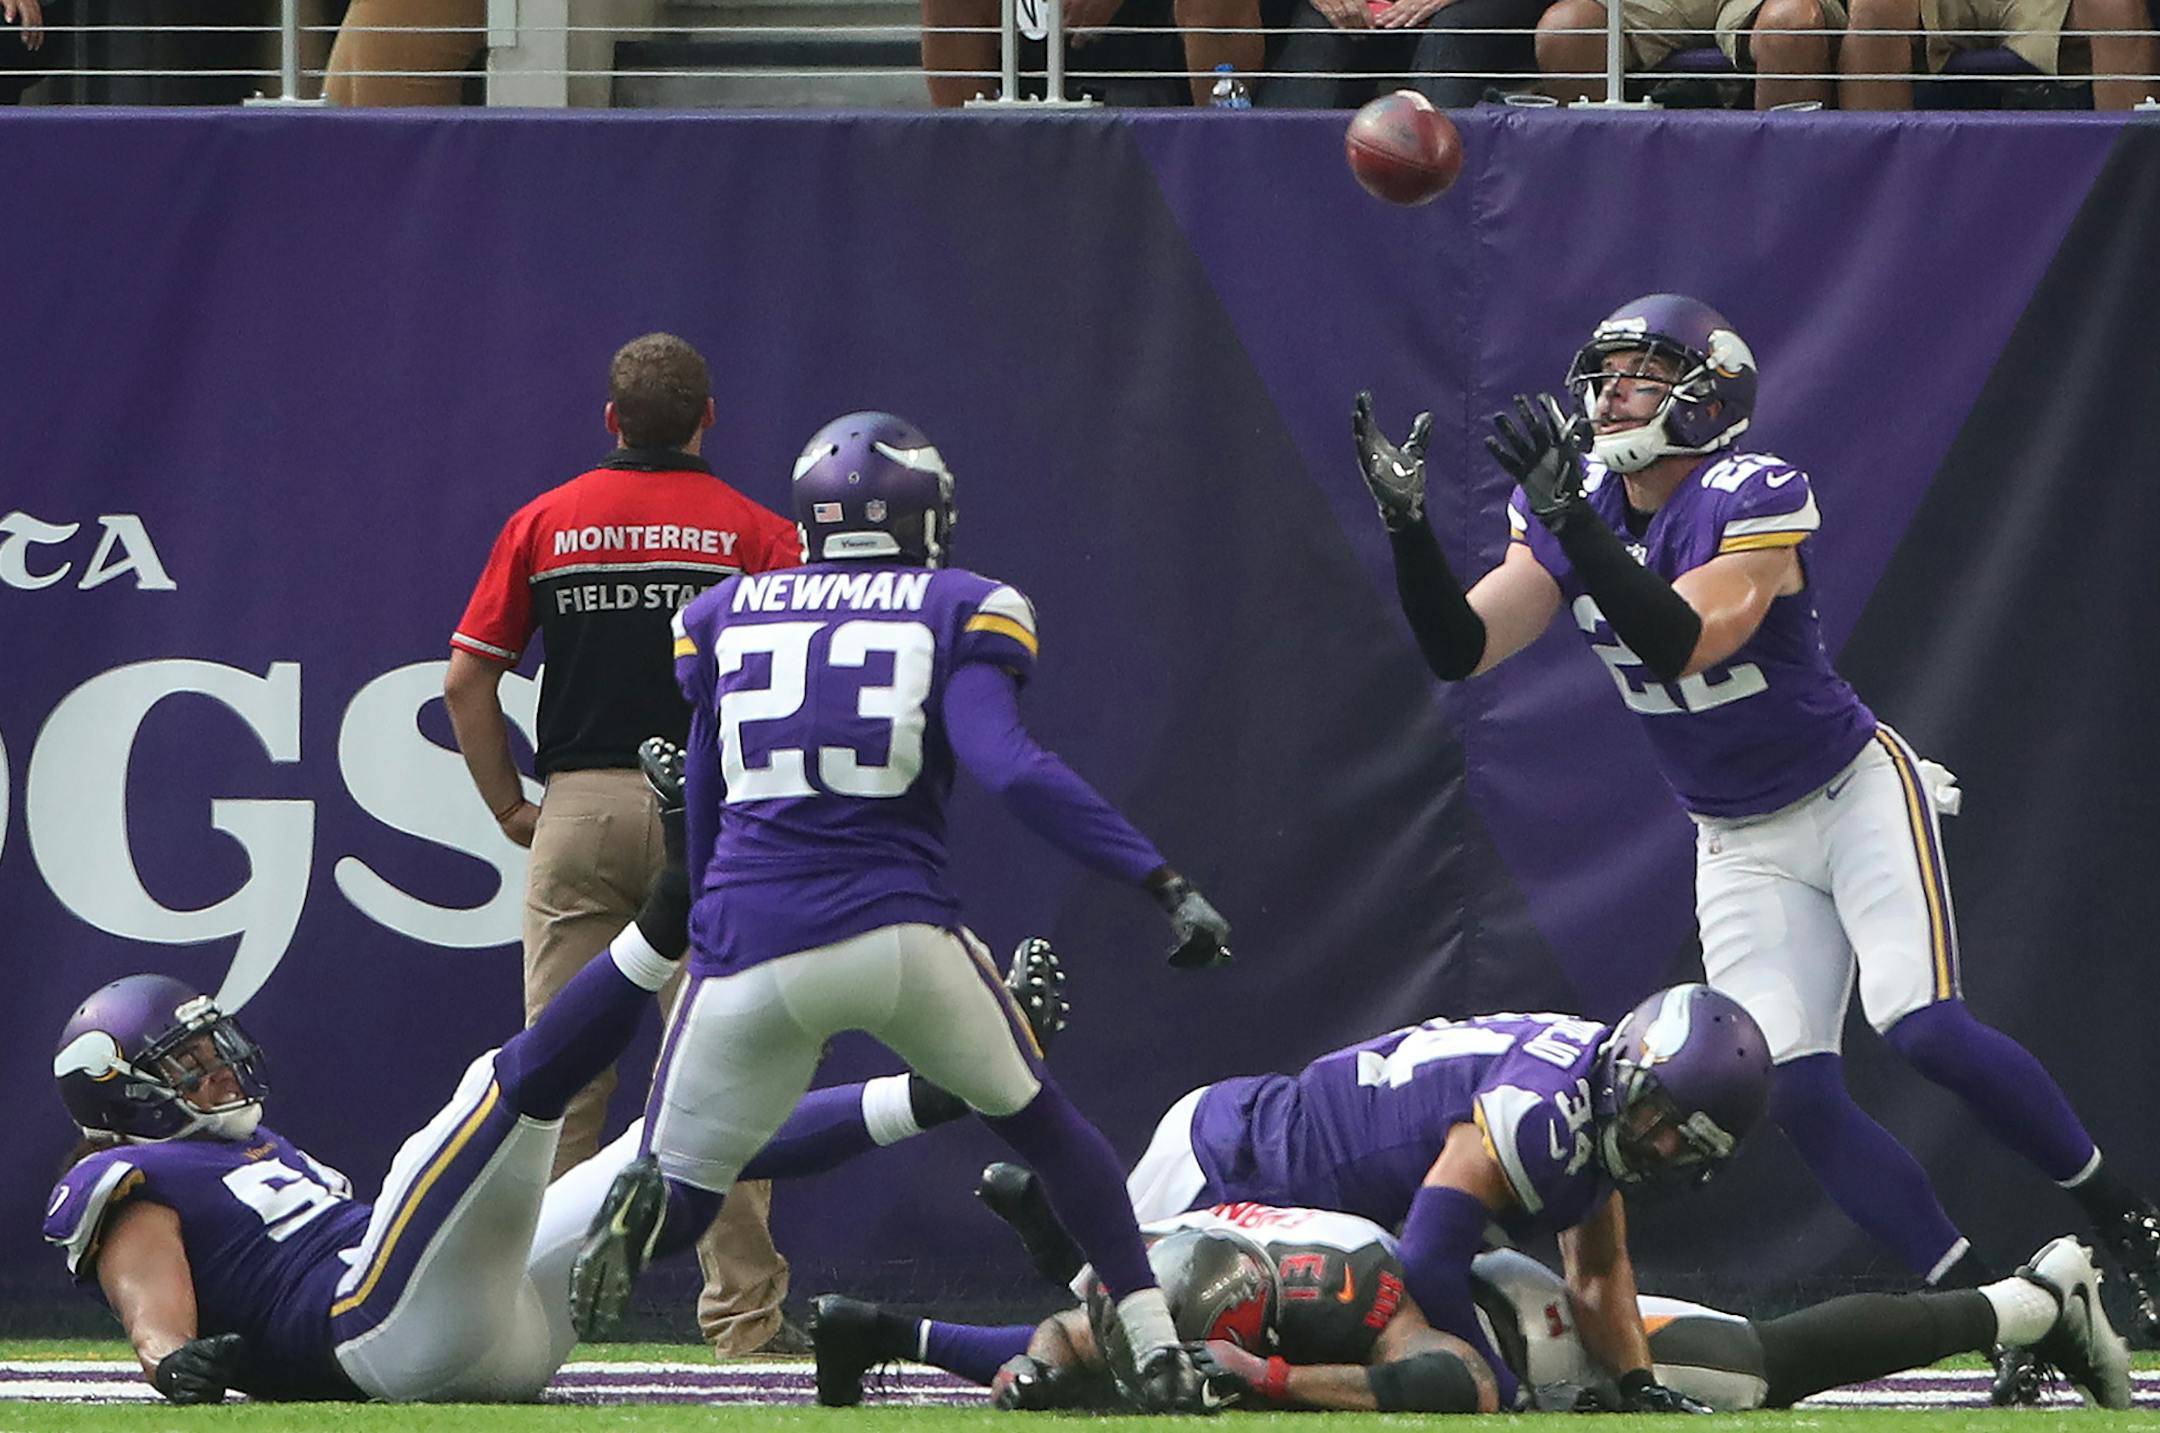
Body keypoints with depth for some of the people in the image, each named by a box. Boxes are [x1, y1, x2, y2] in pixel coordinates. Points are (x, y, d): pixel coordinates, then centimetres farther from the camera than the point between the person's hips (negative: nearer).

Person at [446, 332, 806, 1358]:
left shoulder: (544, 524, 7)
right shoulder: (755, 532, 1)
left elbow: (467, 678, 4)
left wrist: (510, 808, 9)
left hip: (576, 811, 1)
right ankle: (741, 1305, -2)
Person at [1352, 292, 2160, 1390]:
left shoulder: (1757, 500, -22)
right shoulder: (1573, 514, -4)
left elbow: (1683, 641, -37)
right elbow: (1459, 648, -10)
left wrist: (1572, 518, -43)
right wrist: (1406, 522, -25)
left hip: (1858, 791, -5)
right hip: (1740, 845, 6)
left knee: (1922, 1027, -23)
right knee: (1792, 1088, -10)